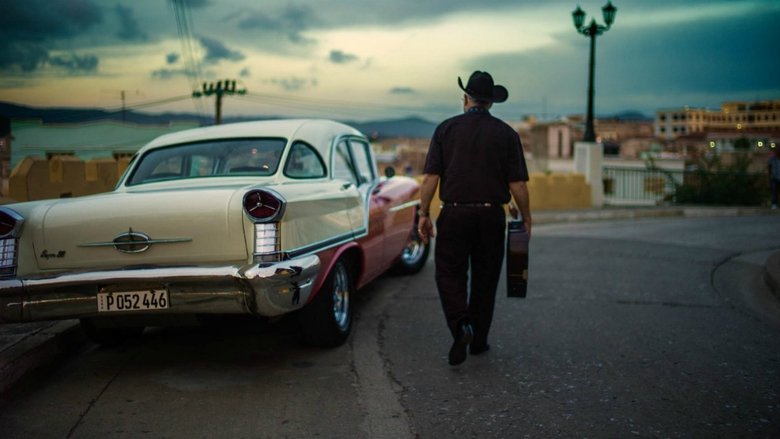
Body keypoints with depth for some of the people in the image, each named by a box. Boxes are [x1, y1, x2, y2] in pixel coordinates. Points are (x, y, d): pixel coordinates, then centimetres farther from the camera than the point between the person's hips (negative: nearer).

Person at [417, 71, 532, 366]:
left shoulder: (446, 129, 0)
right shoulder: (506, 134, 2)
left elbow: (430, 177, -5)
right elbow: (518, 184, -1)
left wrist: (424, 214, 2)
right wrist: (526, 218, 10)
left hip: (454, 214, -1)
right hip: (491, 216, 1)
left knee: (449, 275, 8)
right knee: (485, 278, 13)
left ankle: (461, 325, -15)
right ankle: (478, 340, 22)